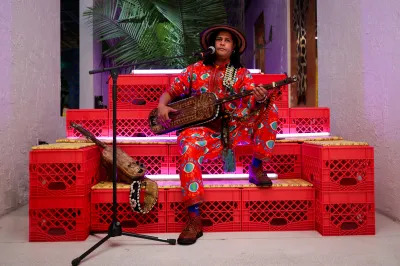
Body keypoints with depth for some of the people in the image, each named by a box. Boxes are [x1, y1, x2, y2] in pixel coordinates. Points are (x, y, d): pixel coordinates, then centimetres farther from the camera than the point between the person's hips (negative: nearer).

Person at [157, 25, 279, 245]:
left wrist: (260, 98, -31)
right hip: (204, 129, -1)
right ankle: (194, 218, -31)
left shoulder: (242, 74, 10)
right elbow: (170, 91, 12)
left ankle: (256, 167, -7)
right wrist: (162, 106, -10)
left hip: (236, 128, 2)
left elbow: (253, 102, -7)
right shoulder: (196, 69, 10)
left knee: (269, 107, -18)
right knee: (188, 145, -34)